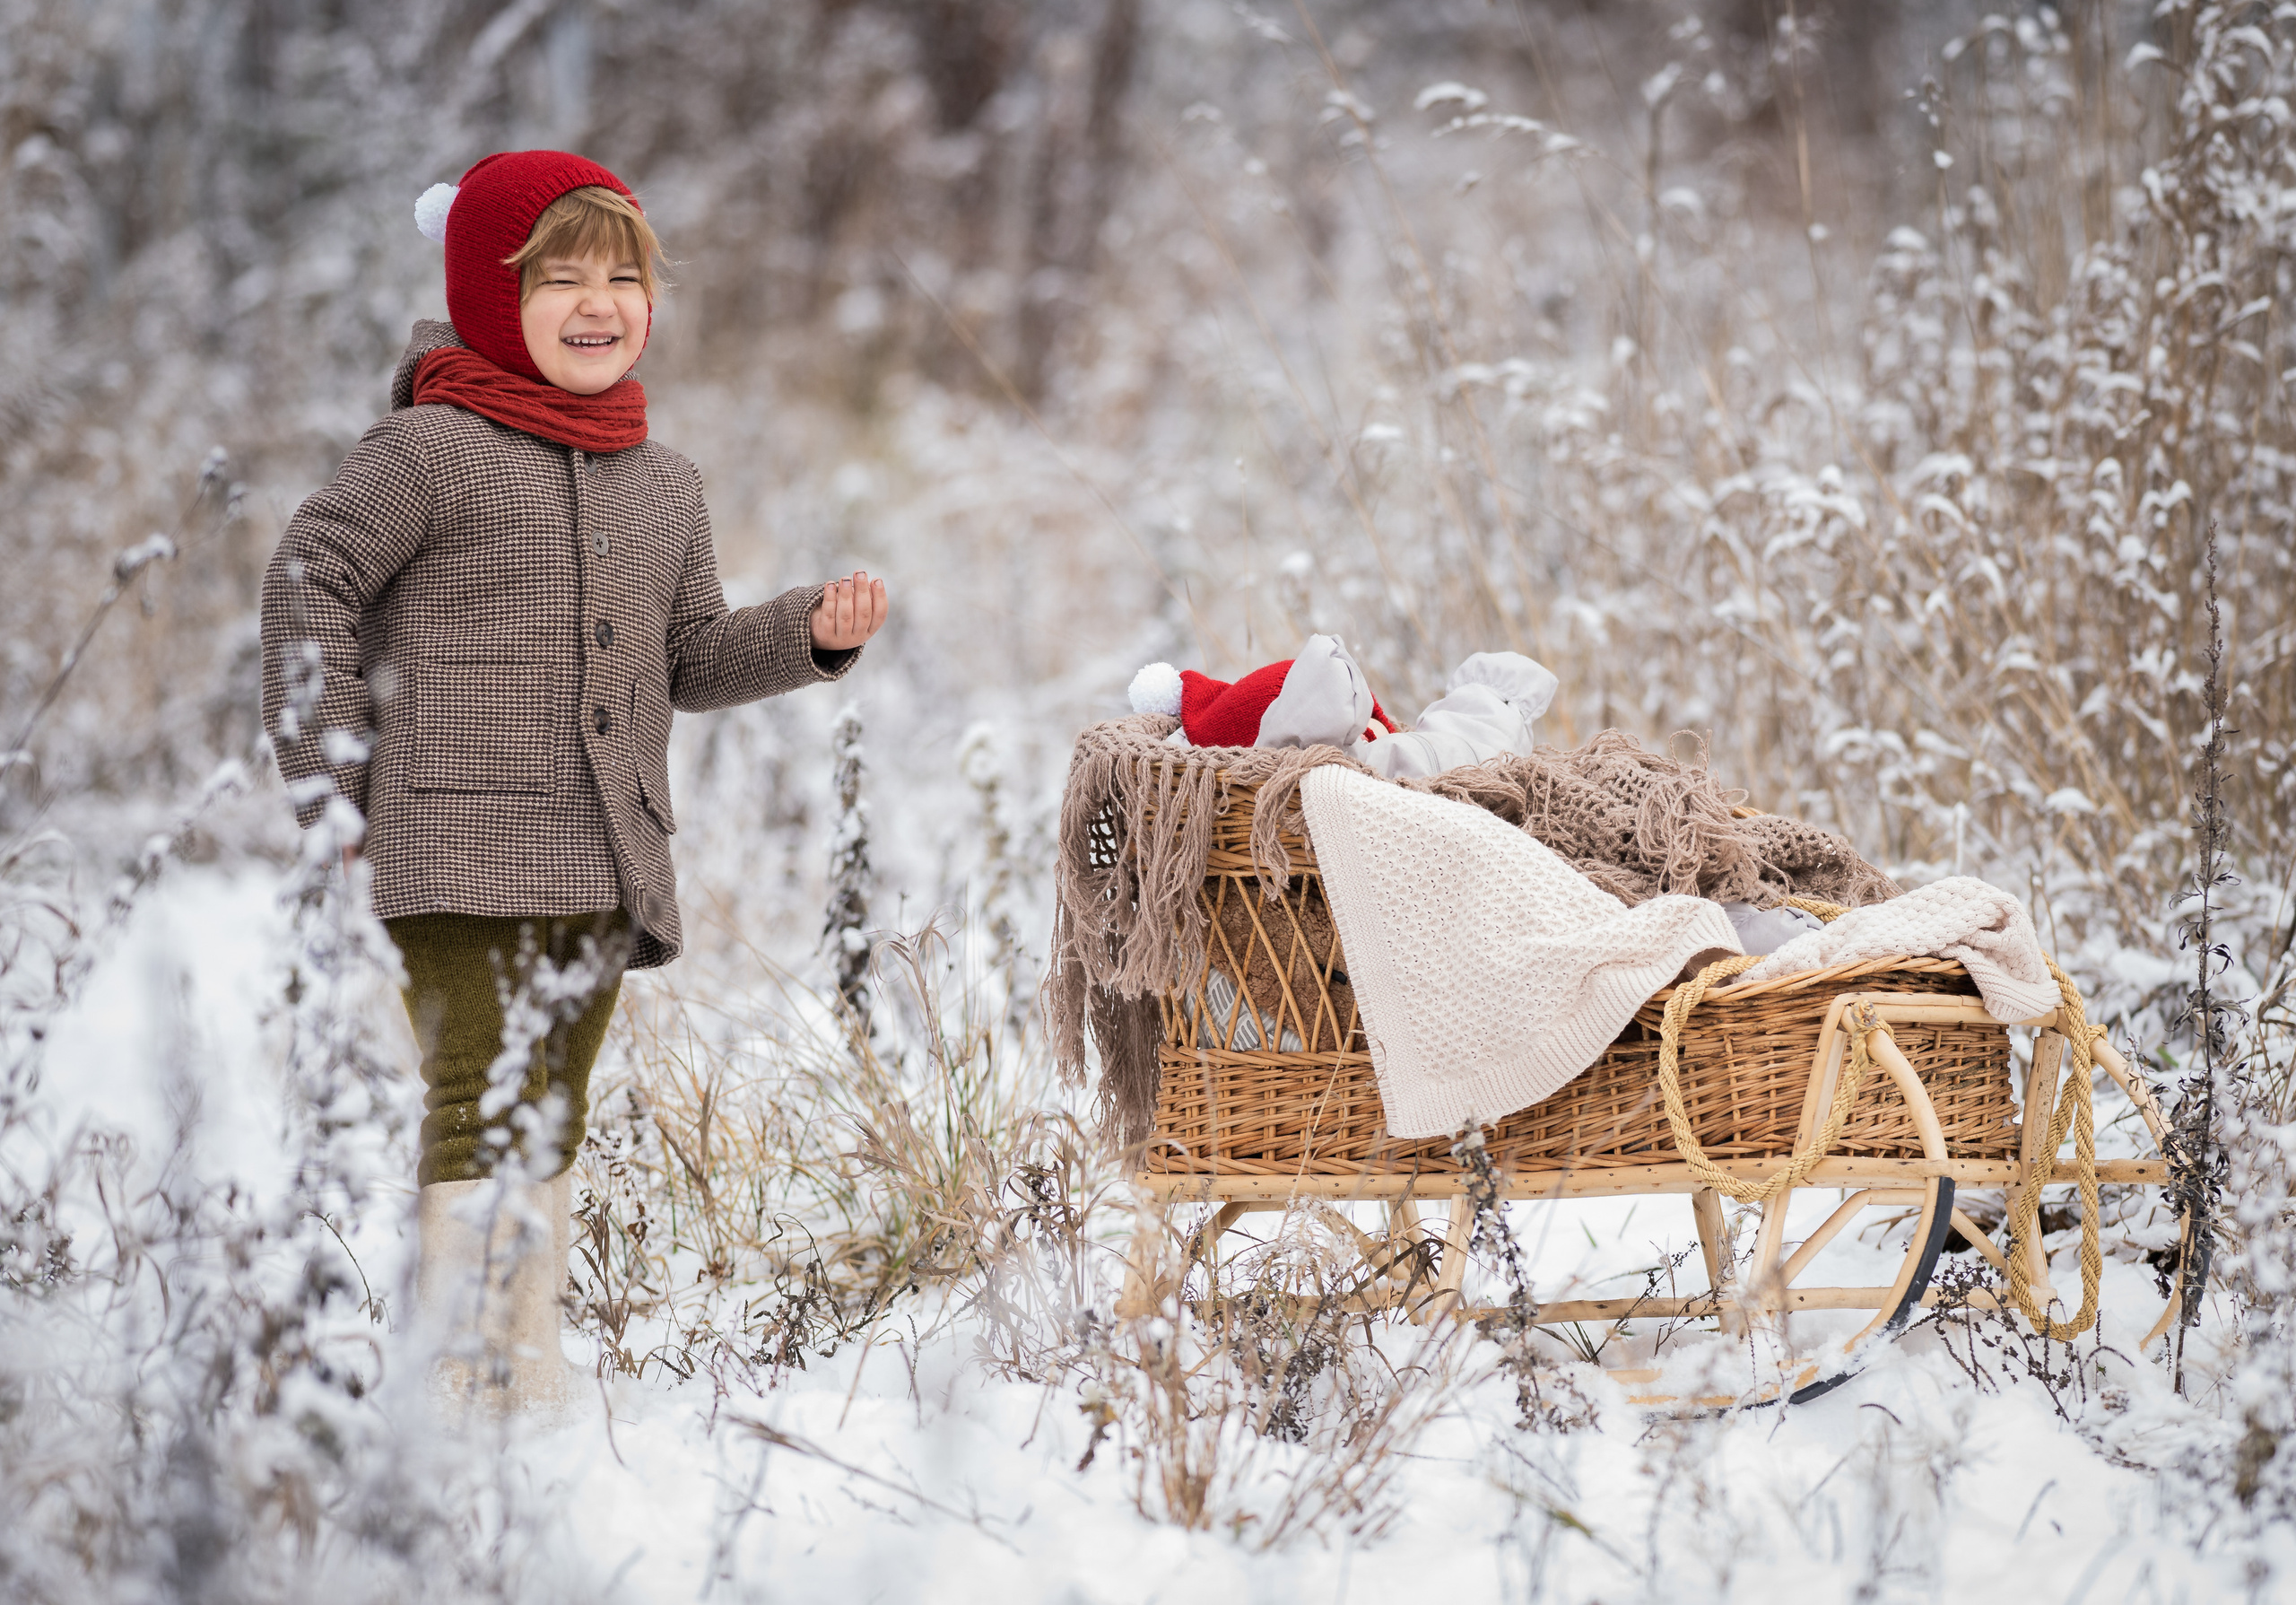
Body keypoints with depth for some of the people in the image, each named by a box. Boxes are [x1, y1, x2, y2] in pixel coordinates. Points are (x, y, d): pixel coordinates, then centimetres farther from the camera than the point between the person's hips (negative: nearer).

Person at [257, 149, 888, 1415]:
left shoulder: (664, 488, 16)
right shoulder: (430, 449, -5)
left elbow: (692, 659, 21)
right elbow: (311, 577, -4)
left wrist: (812, 635, 4)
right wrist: (332, 778, -8)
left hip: (604, 875, 7)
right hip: (460, 856, -7)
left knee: (550, 1121, 13)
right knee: (484, 1110, -13)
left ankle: (530, 1370, 20)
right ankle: (453, 1374, -12)